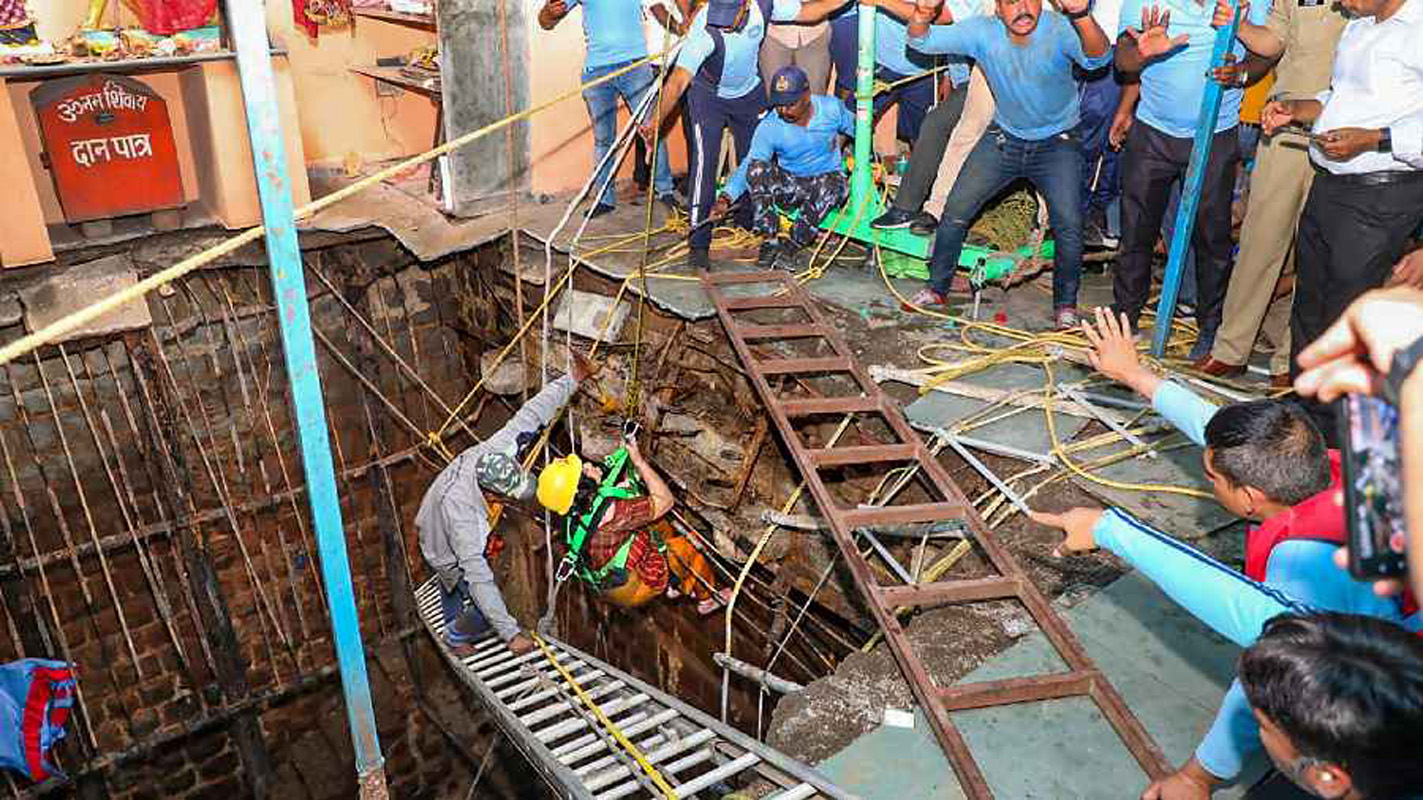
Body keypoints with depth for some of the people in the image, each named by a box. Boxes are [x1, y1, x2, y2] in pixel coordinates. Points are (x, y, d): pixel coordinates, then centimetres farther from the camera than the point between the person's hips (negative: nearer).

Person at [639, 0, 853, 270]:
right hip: (707, 94, -4)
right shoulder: (705, 28, -36)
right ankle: (698, 244, -12)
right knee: (705, 160, -17)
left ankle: (749, 223, 36)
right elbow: (679, 78, -43)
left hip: (749, 93, 4)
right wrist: (657, 119, -55)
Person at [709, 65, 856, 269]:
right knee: (757, 167, -28)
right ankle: (769, 240, -27)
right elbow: (748, 167, -16)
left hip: (826, 178, 0)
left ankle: (793, 244, -28)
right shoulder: (768, 127, -13)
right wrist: (726, 198, -29)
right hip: (789, 187, 0)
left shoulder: (831, 108, -9)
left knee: (831, 183, -37)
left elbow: (855, 129, 10)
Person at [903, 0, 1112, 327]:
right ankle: (937, 288, 18)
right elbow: (922, 41, -20)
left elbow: (1097, 58, -44)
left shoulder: (1059, 28, -24)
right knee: (955, 212, -3)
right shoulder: (982, 31, -16)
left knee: (1069, 225, -13)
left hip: (1056, 144, -2)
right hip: (1004, 138, 2)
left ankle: (1065, 304, 10)